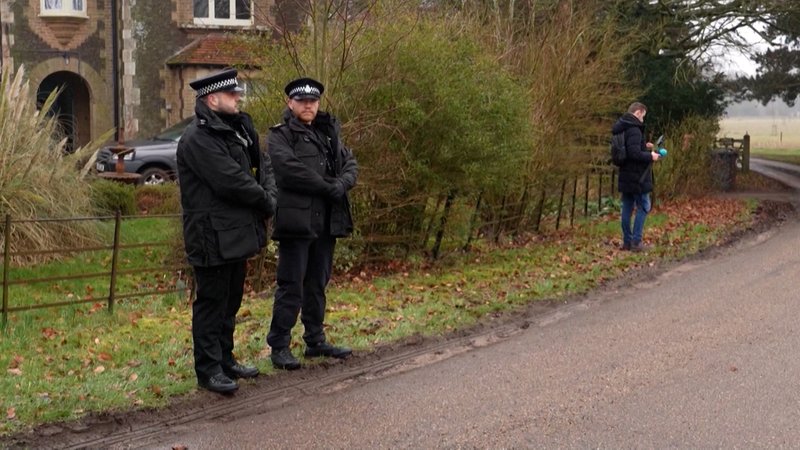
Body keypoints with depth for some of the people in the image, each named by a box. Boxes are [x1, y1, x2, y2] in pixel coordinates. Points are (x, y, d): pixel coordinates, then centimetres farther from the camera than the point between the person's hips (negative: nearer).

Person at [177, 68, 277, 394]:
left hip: (237, 232, 9)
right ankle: (209, 369, 7)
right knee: (211, 302, -1)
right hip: (212, 237, -9)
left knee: (231, 301, 17)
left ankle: (225, 359, 29)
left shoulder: (237, 129, 13)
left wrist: (270, 194, -6)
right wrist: (266, 201, -11)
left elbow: (262, 164, 14)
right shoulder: (198, 138, -18)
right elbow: (231, 181, -23)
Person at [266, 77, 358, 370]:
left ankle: (316, 341, 22)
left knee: (318, 284, 13)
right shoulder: (280, 136, -3)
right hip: (296, 220, -6)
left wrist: (342, 184, -11)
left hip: (327, 221, 7)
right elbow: (291, 169, -18)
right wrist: (328, 187, -15)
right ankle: (279, 346, 2)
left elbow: (350, 164, 11)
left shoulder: (329, 133, 18)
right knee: (291, 285, -5)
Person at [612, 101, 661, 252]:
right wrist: (650, 156, -12)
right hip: (637, 177, -9)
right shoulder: (634, 130, -19)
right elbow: (634, 153, -26)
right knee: (643, 207, -2)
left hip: (626, 176, 9)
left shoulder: (622, 129, 11)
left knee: (627, 208, 10)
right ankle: (636, 242, -5)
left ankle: (627, 241, 13)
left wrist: (644, 146, 14)